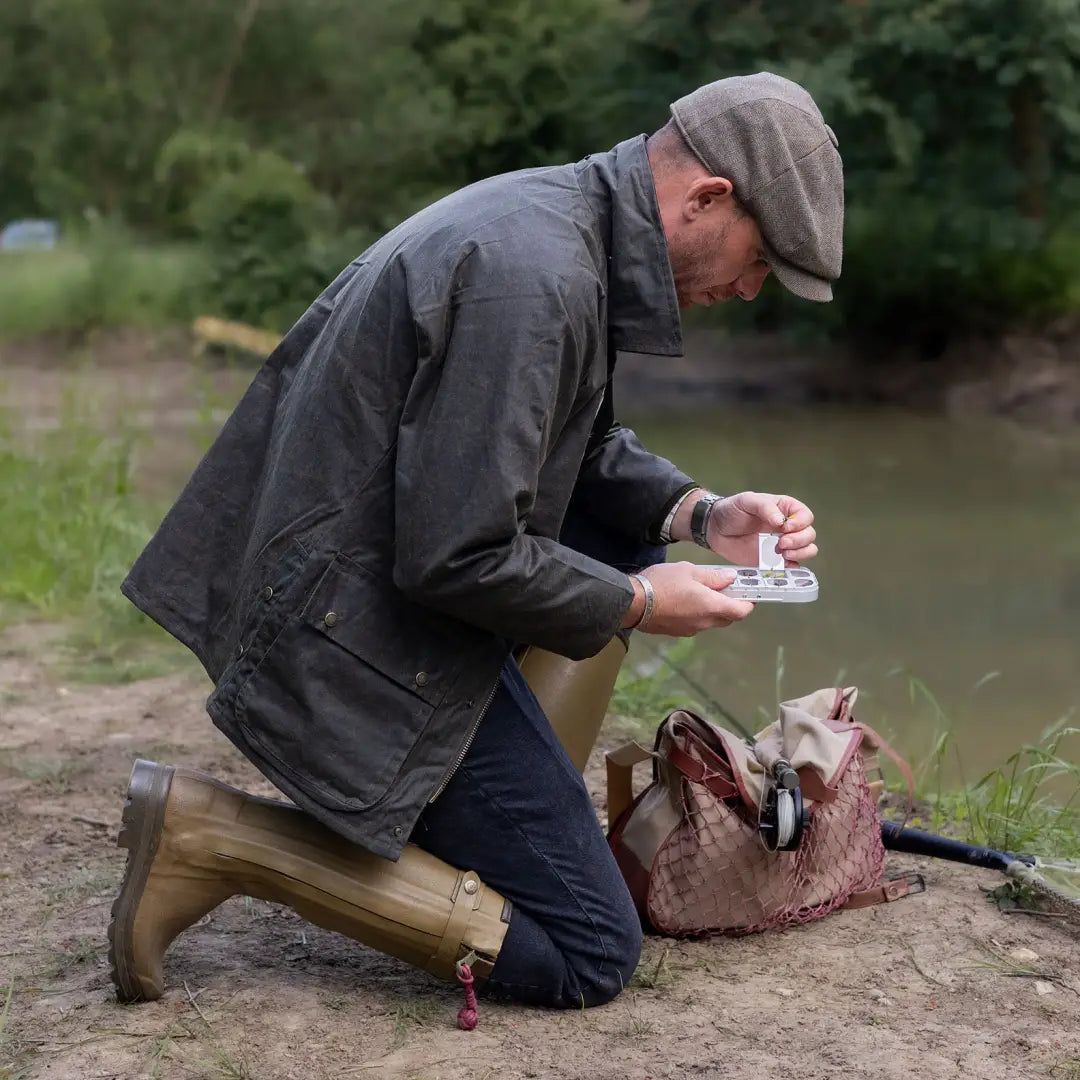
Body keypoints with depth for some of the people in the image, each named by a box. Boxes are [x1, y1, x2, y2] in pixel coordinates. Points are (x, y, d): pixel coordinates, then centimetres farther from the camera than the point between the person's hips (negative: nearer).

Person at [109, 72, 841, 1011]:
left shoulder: (552, 212, 8)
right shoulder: (534, 278, -24)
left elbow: (584, 444, 22)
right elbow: (456, 557, -25)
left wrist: (700, 514, 6)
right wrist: (635, 603, -11)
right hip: (366, 645, -10)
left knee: (626, 535, 22)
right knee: (591, 959, -3)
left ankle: (521, 817, 15)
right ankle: (216, 836, -8)